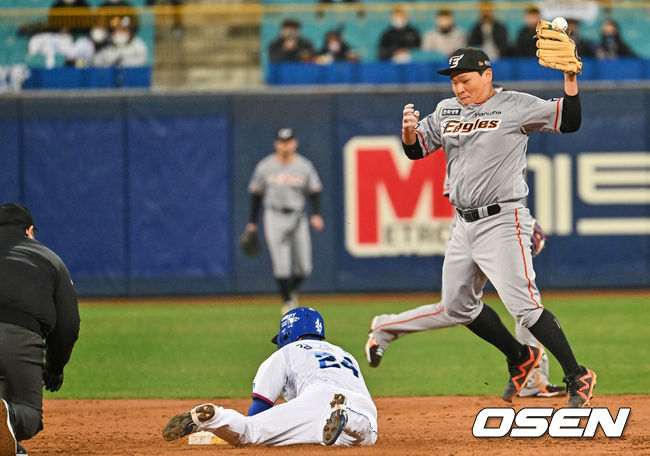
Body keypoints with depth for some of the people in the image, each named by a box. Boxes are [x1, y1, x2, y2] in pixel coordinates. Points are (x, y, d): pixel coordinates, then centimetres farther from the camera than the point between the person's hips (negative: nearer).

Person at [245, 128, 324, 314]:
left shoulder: (304, 166, 3)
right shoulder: (265, 166, 2)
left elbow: (314, 192, 4)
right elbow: (256, 194, 8)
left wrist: (316, 214, -12)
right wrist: (252, 222, 8)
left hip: (298, 217, 1)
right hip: (275, 218, -1)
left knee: (304, 267, 0)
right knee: (281, 265, -10)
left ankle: (292, 290, 30)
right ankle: (287, 301, 3)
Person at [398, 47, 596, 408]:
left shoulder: (515, 106, -6)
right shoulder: (446, 111, 13)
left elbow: (569, 121, -13)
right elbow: (415, 149, 11)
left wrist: (570, 77, -25)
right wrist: (409, 128, -10)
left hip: (502, 222, -8)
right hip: (464, 225, 8)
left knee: (523, 304, -16)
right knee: (457, 306, 14)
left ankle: (577, 378, -8)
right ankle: (520, 358, 31)